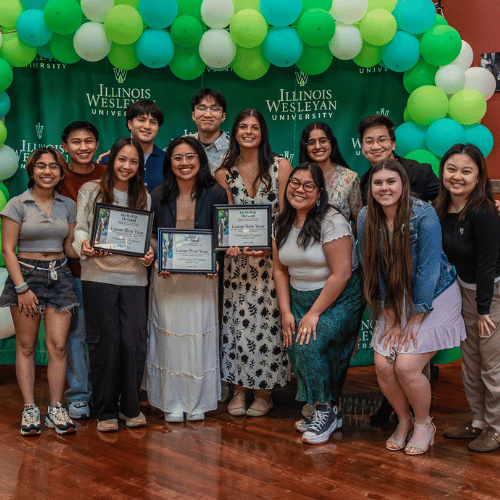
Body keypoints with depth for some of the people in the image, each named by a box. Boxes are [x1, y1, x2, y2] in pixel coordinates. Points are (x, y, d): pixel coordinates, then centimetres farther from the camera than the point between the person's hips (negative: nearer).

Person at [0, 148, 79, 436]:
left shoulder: (68, 206, 8)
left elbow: (69, 247, 11)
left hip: (59, 276, 3)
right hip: (25, 274, -2)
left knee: (58, 345, -1)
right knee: (26, 346, 2)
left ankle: (56, 409, 9)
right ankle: (30, 409, 11)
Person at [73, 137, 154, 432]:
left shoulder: (144, 198, 15)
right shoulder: (90, 191, 7)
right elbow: (80, 228, 4)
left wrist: (150, 254, -7)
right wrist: (85, 245, -17)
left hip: (134, 277, 2)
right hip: (99, 276, -2)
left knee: (134, 341, -3)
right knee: (105, 342, 0)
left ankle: (131, 407, 14)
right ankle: (106, 411, 12)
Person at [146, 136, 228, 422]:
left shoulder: (215, 194, -2)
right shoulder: (158, 196, 1)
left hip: (203, 277, -1)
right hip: (168, 278, 1)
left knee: (200, 336, 4)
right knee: (170, 336, 2)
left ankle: (198, 402, 18)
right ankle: (172, 402, 16)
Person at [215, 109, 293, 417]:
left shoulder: (281, 167, 0)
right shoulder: (224, 174, 8)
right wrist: (231, 243, -14)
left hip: (272, 256, -2)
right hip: (237, 258, 2)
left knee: (268, 320, -1)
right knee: (237, 320, 1)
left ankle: (264, 392, 12)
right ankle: (239, 389, 14)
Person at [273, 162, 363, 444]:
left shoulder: (332, 221, -16)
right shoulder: (282, 224, 5)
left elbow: (341, 274, -19)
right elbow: (280, 269, 10)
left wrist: (315, 313, -18)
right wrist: (286, 311, 1)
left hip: (339, 299, -6)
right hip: (300, 298, 6)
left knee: (309, 345, -23)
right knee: (295, 347, -9)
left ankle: (327, 410, -2)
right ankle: (328, 413, 10)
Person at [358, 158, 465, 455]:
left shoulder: (424, 215, -21)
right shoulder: (366, 219, -7)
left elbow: (428, 269, -18)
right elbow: (374, 270, -2)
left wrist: (415, 320, -15)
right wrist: (390, 318, -4)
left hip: (434, 298, -4)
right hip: (396, 301, 5)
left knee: (407, 366, -14)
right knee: (383, 365, -5)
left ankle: (424, 423, 14)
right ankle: (404, 421, 22)